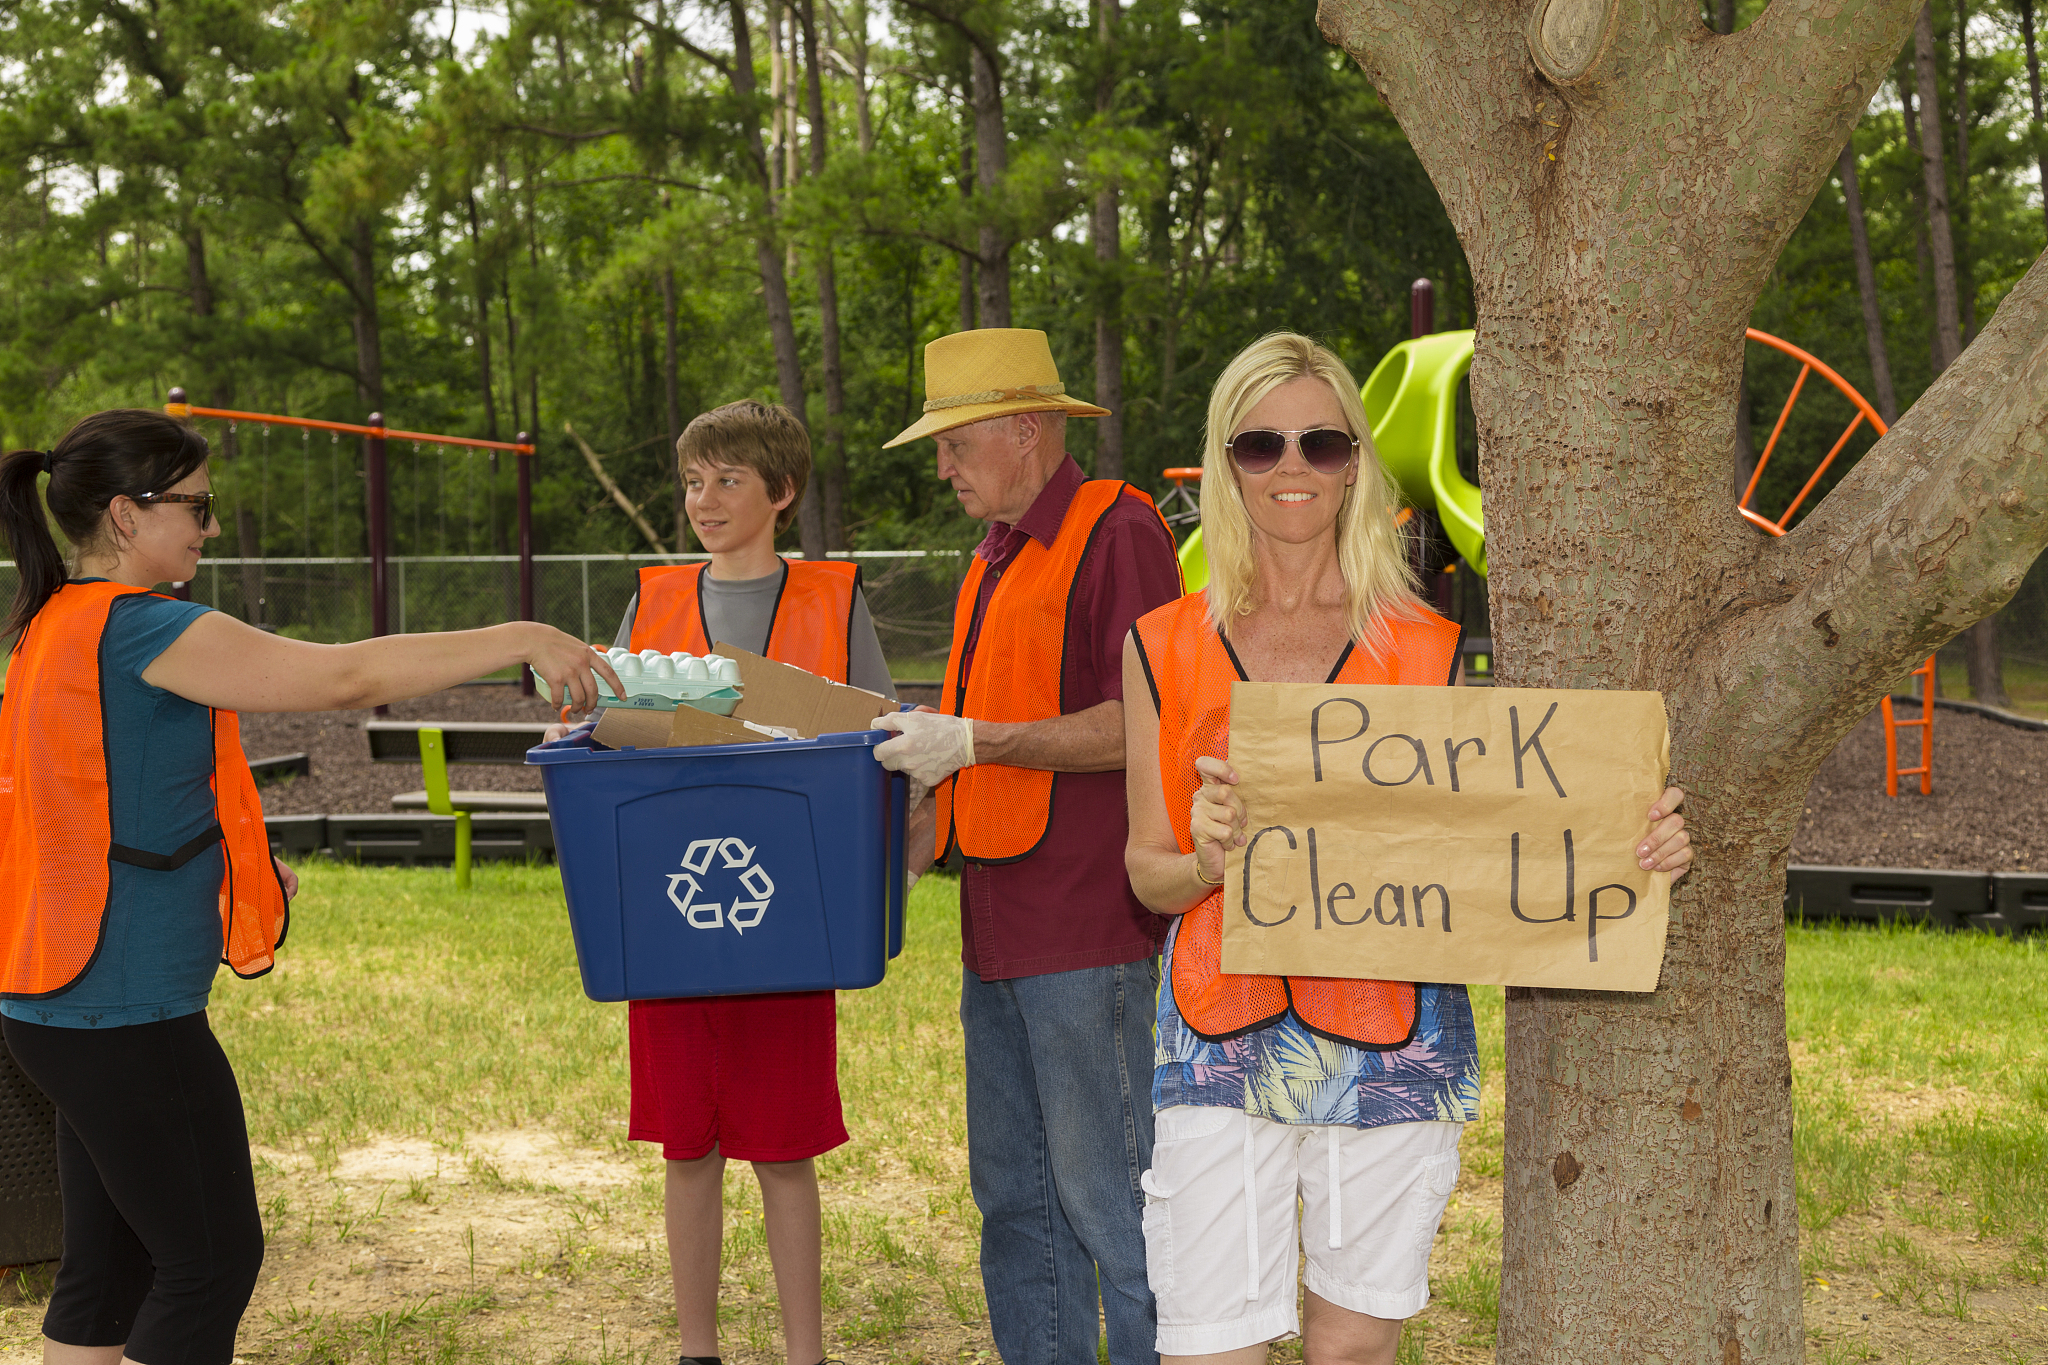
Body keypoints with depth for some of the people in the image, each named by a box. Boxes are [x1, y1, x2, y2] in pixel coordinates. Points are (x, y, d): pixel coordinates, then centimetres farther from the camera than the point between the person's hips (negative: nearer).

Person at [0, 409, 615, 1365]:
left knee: (110, 1260, 15)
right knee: (212, 1259, 0)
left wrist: (230, 864, 13)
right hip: (131, 1013, -10)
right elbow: (343, 677, -22)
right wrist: (524, 639, -16)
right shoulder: (140, 629, -17)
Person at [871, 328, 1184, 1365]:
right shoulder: (996, 559, 19)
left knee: (1109, 1201, -3)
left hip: (1090, 930, -9)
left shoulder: (1118, 532, -10)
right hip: (999, 930, 9)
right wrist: (924, 741, 11)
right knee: (1016, 1198, 15)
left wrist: (974, 743, -16)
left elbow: (1139, 726, -19)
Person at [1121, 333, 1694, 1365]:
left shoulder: (1429, 650, 3)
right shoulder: (1164, 649, 4)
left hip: (1392, 1044, 0)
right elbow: (1148, 873, 6)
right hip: (1223, 1037, 0)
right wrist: (1208, 860, -16)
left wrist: (1638, 847, -15)